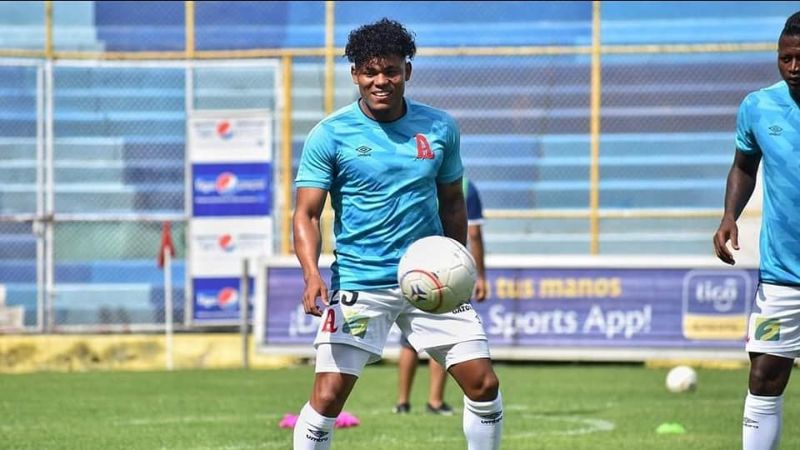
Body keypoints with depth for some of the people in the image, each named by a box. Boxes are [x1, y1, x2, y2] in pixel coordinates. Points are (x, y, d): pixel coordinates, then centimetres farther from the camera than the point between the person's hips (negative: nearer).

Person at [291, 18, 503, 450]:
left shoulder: (439, 128, 5)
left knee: (483, 385, -1)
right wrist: (312, 275, -24)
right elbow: (306, 214, -8)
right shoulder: (330, 135, -6)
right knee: (327, 396, -11)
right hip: (358, 283, -3)